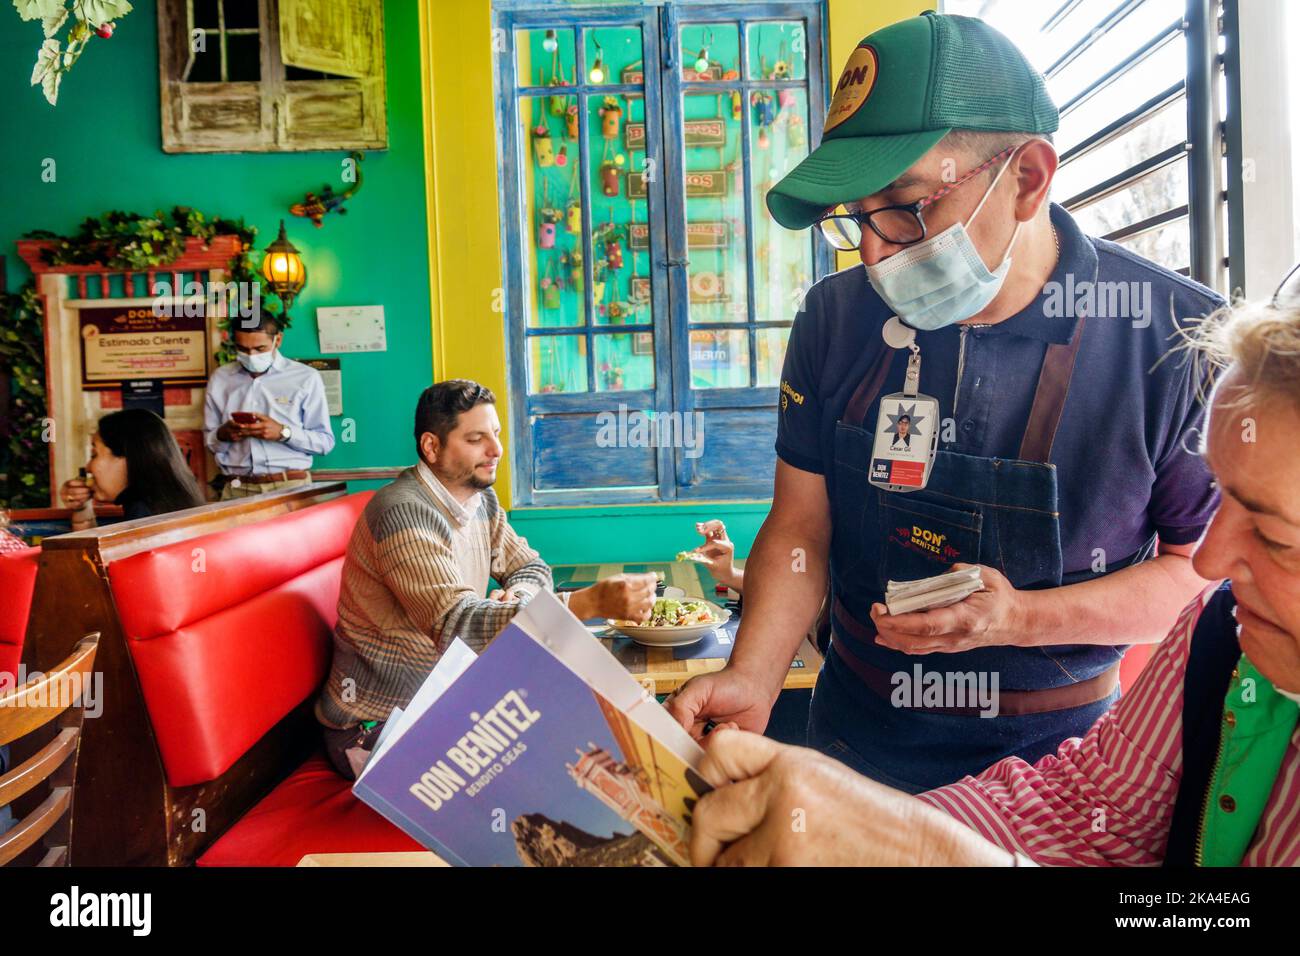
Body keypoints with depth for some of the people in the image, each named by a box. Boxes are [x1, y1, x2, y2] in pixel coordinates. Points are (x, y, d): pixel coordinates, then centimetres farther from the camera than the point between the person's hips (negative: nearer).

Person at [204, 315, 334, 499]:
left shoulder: (306, 377, 2)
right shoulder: (220, 378, 14)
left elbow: (325, 441, 1)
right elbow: (209, 441, 18)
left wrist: (283, 432, -13)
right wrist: (222, 434, -3)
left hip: (290, 487, -3)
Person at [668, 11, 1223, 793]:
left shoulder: (1179, 338, -17)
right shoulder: (837, 317, -9)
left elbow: (1209, 564, -9)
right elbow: (800, 527, -6)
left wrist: (1023, 619, -25)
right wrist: (751, 681, -21)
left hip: (1059, 759, -2)